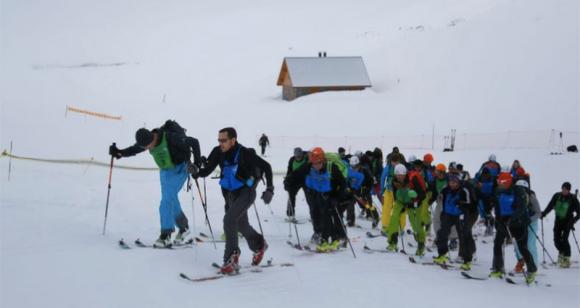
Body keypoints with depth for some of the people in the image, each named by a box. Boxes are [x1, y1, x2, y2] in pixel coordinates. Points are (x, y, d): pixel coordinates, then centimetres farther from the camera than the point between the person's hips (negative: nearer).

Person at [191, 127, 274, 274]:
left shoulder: (245, 153, -24)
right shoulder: (218, 153, -11)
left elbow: (266, 166, -14)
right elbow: (207, 170, -8)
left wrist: (269, 189, -16)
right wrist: (196, 172, -30)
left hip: (246, 192, -6)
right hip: (231, 193, 6)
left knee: (229, 219, -24)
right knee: (241, 224, 20)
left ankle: (231, 258, -16)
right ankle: (259, 245, 48)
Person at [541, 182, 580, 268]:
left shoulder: (573, 199, -9)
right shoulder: (557, 196, -1)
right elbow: (550, 206, 4)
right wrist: (544, 213, -12)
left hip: (567, 221, -3)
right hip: (558, 220, 3)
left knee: (564, 239, -15)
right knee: (557, 240, 2)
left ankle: (566, 258, -3)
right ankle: (562, 252, 32)